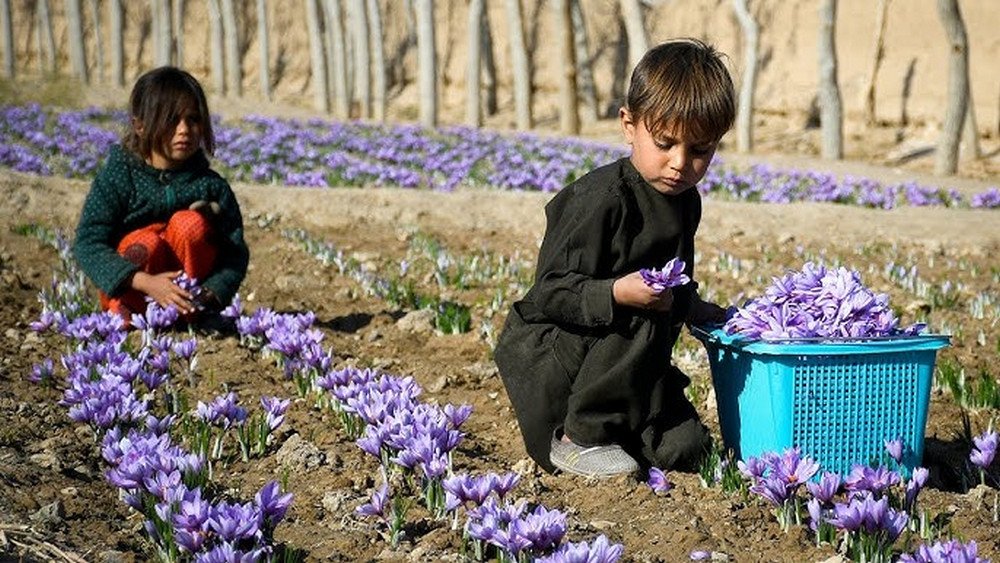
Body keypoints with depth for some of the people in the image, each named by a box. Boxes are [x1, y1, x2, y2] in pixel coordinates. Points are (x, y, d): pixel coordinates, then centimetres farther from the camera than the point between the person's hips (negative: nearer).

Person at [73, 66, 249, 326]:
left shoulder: (211, 185, -6)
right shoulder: (118, 177, -11)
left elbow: (235, 253, -8)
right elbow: (87, 244, -19)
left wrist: (210, 294, -30)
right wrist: (146, 282, -33)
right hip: (128, 291, -1)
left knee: (190, 222, -23)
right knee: (147, 242, -31)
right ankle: (126, 314, -10)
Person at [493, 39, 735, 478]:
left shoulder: (685, 202, 7)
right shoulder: (603, 199, -21)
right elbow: (550, 292, -24)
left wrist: (696, 308, 6)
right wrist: (616, 294, -39)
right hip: (546, 356, -7)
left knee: (686, 450, -12)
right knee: (642, 321, -34)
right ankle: (575, 439, -18)